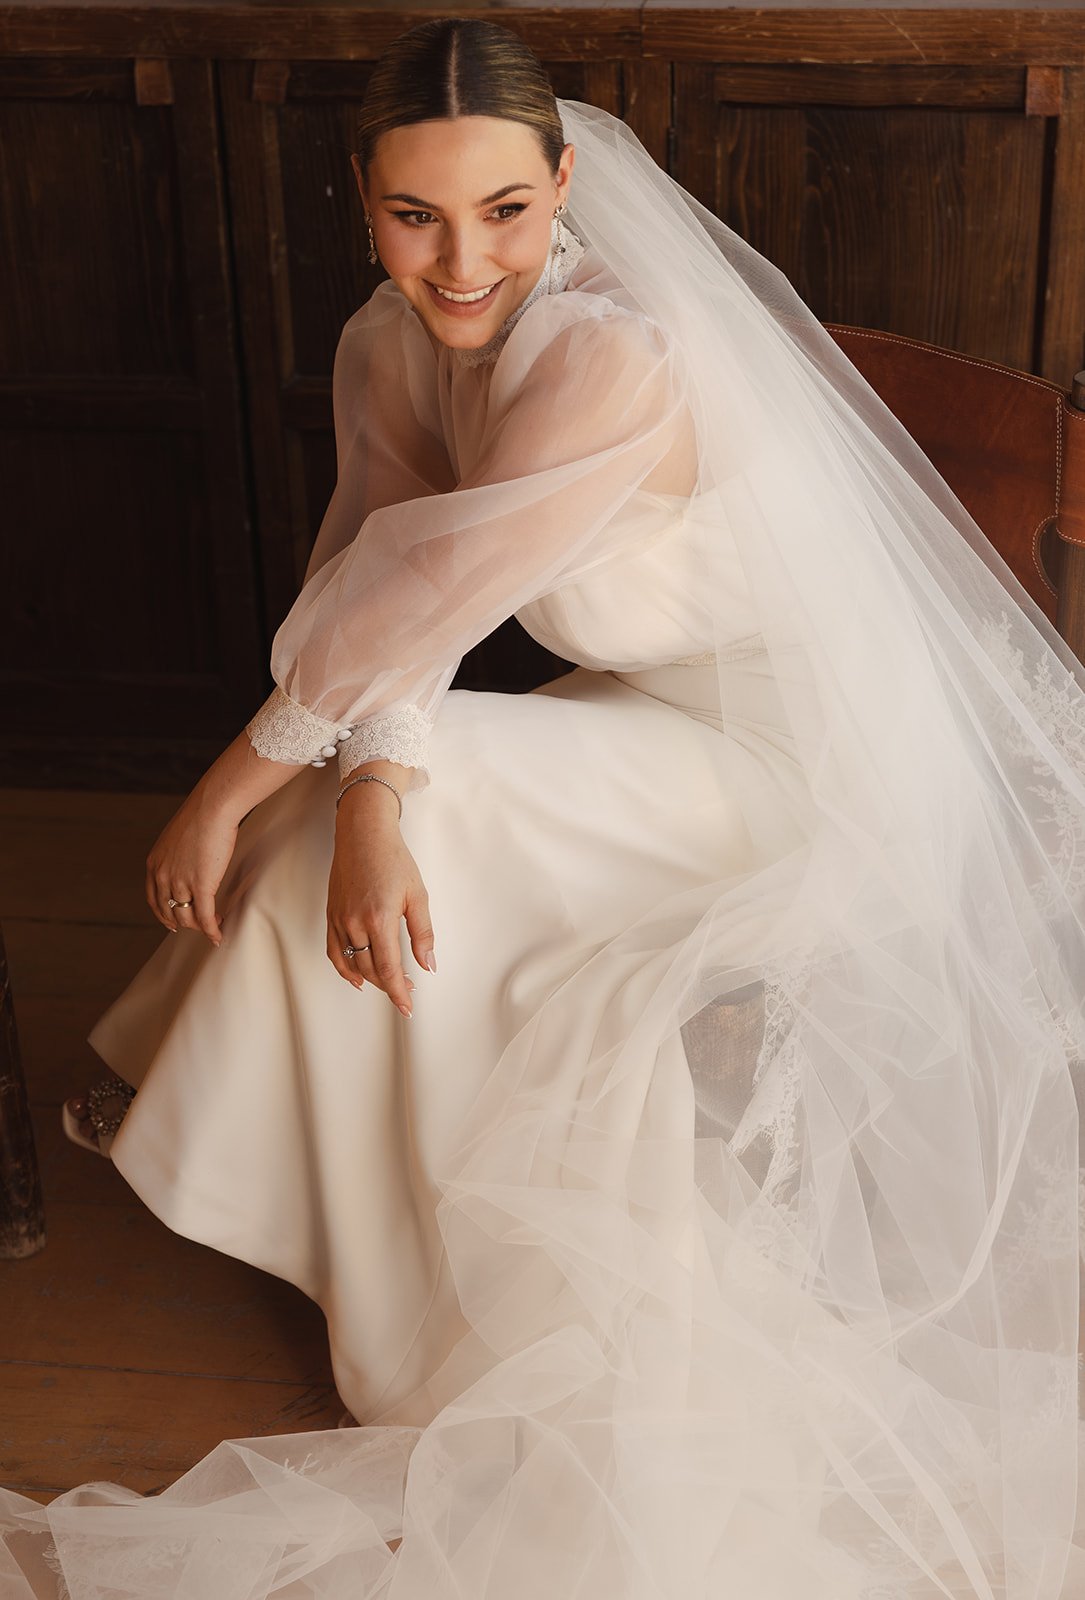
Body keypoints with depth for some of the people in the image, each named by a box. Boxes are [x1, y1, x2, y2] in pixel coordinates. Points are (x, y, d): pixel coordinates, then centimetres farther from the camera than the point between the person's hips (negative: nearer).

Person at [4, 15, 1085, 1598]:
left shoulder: (613, 356, -32)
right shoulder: (394, 342, -6)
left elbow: (418, 606, -29)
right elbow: (373, 576, -13)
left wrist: (224, 799, -19)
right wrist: (371, 798, -32)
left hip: (819, 768, -7)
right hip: (675, 717, 8)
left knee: (429, 823, -19)